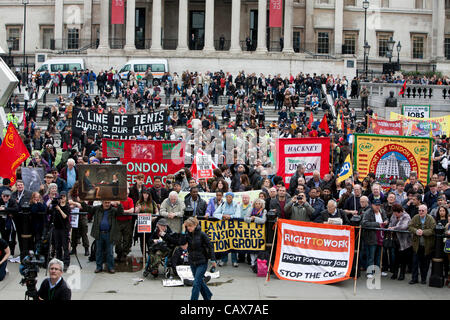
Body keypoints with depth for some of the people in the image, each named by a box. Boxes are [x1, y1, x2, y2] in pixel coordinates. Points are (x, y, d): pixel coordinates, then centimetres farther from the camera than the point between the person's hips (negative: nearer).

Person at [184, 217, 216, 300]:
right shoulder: (188, 234, 1)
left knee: (196, 283, -10)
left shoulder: (202, 234, -13)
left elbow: (210, 246, -8)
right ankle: (208, 296, 39)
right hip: (192, 262, 6)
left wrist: (213, 260, -10)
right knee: (200, 281, 18)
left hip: (202, 263, -6)